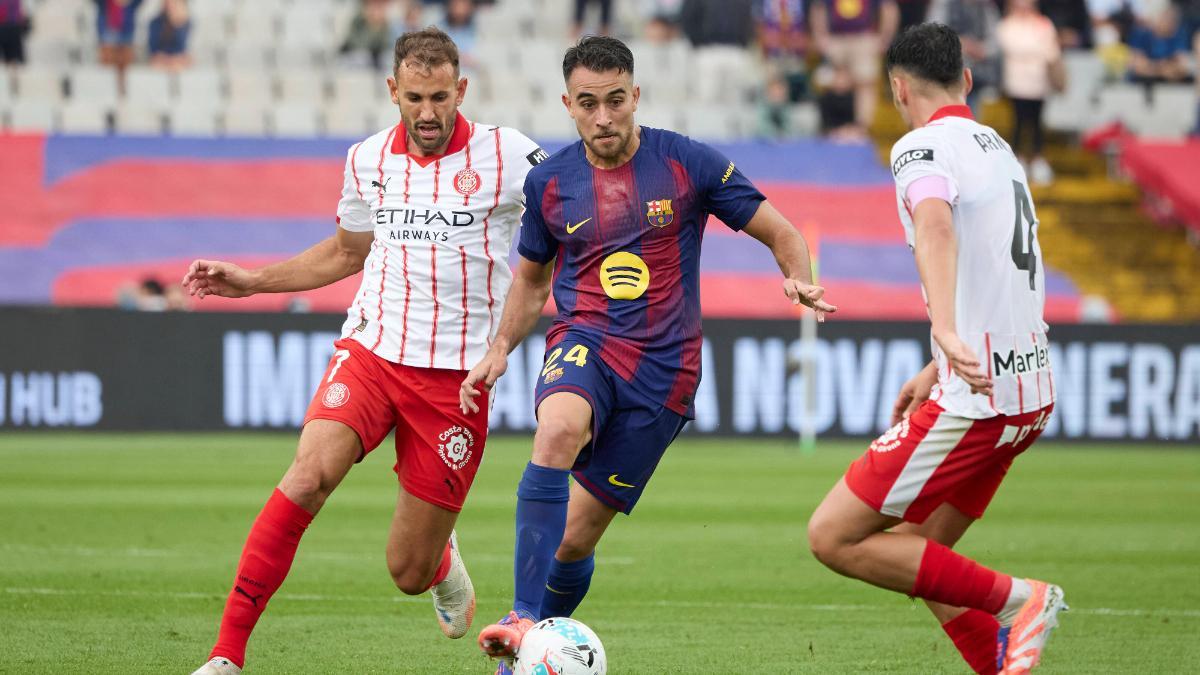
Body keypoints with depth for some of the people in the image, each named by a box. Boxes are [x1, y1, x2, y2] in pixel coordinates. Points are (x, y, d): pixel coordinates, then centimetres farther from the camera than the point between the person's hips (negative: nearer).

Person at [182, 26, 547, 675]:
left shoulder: (509, 155, -4)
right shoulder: (368, 160, 7)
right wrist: (252, 280, 18)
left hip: (456, 376, -2)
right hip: (371, 349, 2)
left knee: (409, 573, 2)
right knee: (309, 474, -28)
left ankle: (441, 559, 43)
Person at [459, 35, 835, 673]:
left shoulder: (689, 164, -3)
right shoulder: (550, 182, 5)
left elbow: (781, 234, 4)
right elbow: (532, 274, 22)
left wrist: (801, 282, -16)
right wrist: (500, 349, 9)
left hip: (662, 368, -1)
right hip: (583, 343, 1)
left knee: (576, 535, -2)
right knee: (559, 429, -35)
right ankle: (523, 618, -36)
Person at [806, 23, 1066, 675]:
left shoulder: (922, 148, -10)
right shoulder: (998, 148, 18)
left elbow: (936, 226, -32)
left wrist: (947, 333, -47)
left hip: (976, 401, -9)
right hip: (1030, 393, 9)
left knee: (833, 537, -4)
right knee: (918, 554, 16)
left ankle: (1014, 598, -6)